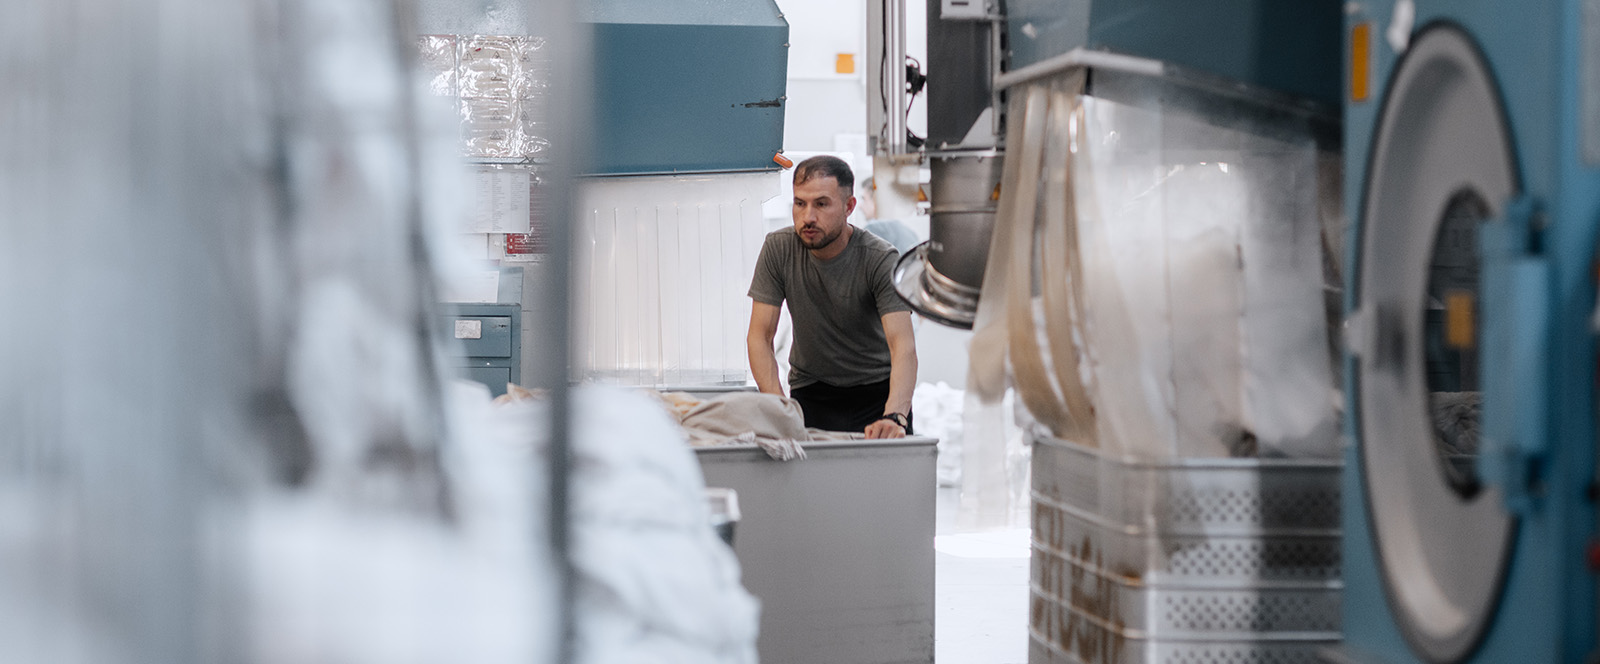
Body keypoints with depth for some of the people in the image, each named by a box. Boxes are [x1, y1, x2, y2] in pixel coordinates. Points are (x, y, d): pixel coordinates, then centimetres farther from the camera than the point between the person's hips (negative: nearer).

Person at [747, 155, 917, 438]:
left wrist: (894, 416, -47)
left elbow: (903, 345, -29)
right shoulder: (778, 248, -11)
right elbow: (760, 336, -11)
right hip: (810, 389, 2)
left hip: (877, 388, -1)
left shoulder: (881, 259, -18)